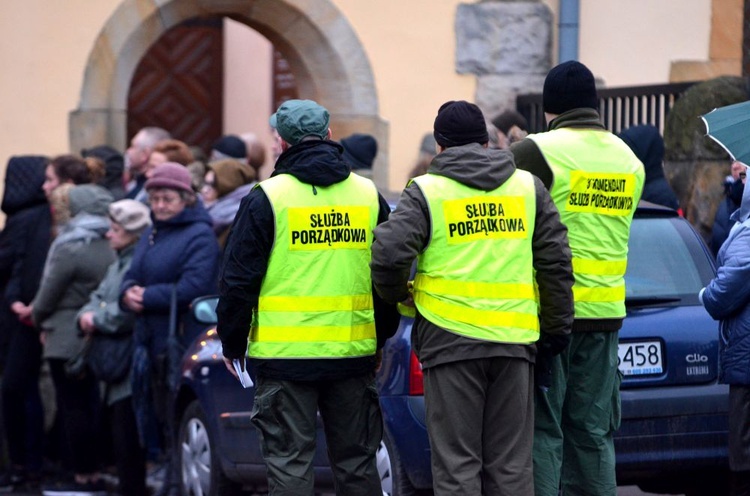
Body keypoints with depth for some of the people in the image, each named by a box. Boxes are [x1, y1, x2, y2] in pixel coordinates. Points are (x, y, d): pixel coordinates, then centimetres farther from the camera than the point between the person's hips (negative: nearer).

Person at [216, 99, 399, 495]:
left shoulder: (266, 198, -6)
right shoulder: (369, 195, 7)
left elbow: (238, 279, -4)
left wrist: (232, 344, 7)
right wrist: (381, 340, 23)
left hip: (285, 355, -4)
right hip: (354, 354, 4)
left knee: (289, 463, 0)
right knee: (357, 462, 12)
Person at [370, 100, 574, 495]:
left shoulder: (426, 192, -1)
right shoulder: (528, 186, 11)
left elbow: (389, 254, -12)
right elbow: (556, 261, 10)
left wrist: (397, 295, 8)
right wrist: (557, 326, 19)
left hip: (450, 338, -3)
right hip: (514, 339, 3)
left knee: (456, 464, 0)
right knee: (511, 463, 9)